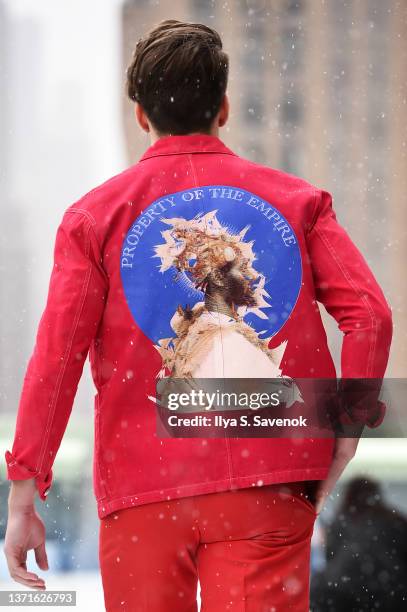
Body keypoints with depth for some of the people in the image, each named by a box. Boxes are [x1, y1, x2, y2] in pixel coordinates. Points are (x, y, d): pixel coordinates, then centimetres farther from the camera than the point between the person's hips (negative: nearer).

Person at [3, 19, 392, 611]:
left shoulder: (95, 214, 6)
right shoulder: (298, 200, 9)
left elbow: (55, 358, -1)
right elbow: (371, 317, -4)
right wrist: (347, 427, 5)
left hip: (142, 492, 0)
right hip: (269, 484, 0)